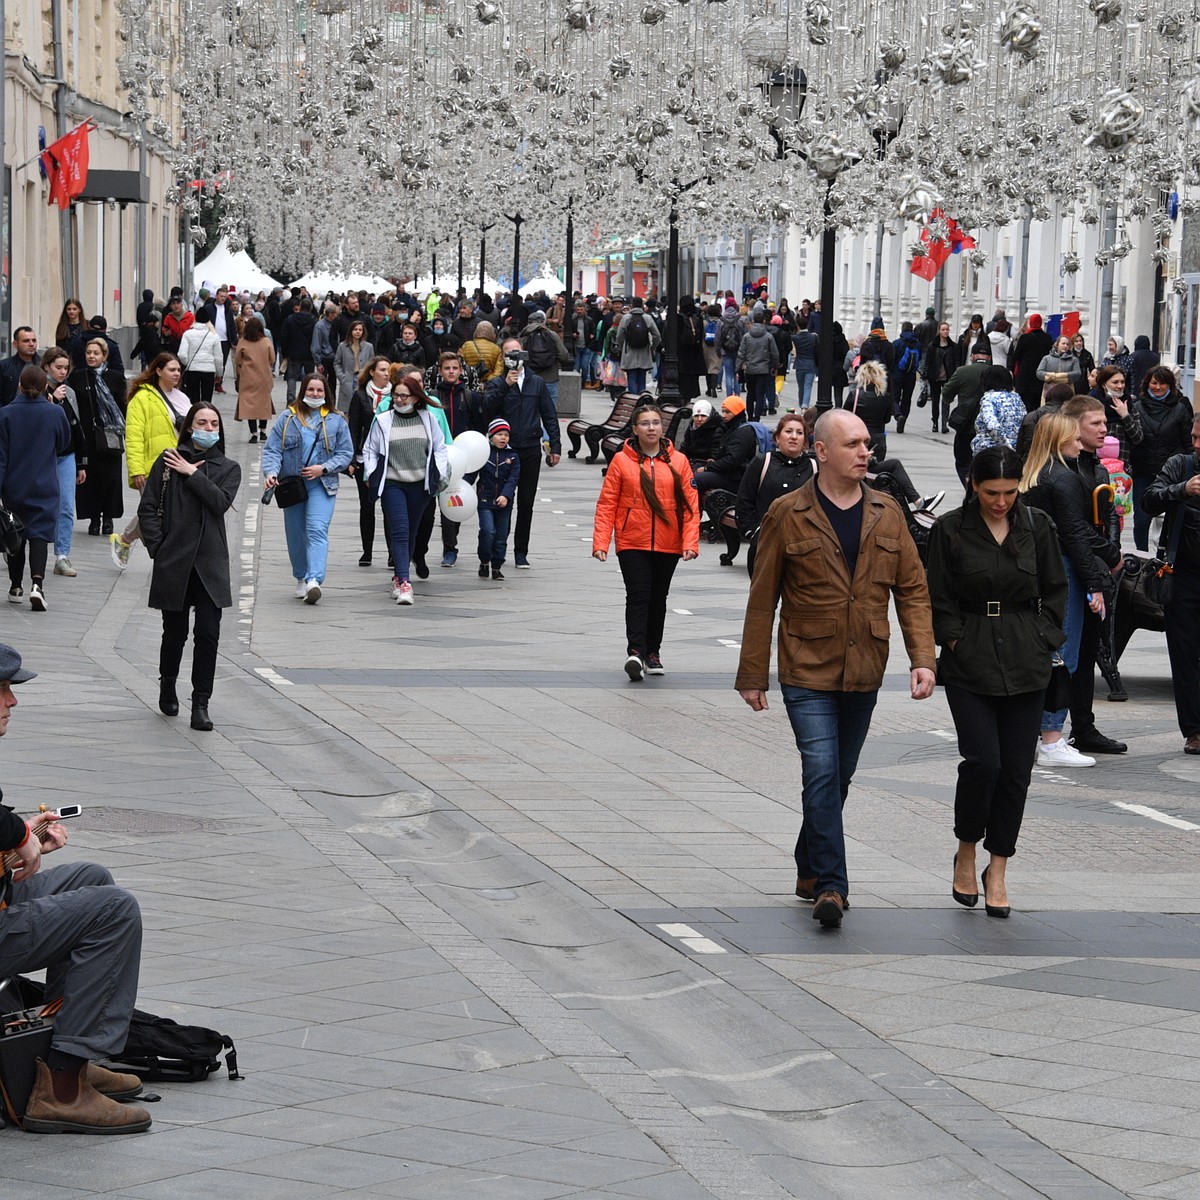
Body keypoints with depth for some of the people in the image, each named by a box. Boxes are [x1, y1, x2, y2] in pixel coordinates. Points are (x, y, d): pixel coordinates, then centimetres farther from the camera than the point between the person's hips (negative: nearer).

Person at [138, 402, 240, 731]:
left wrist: (192, 473, -9)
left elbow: (221, 502, -10)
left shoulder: (228, 468, 9)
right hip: (173, 561, -1)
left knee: (208, 633, -8)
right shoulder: (168, 461, 3)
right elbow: (147, 509, 3)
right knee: (175, 631, 8)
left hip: (210, 563, 1)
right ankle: (168, 684, 34)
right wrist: (158, 547, -4)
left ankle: (201, 703, -3)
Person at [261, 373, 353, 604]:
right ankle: (301, 578, 28)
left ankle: (314, 580, -29)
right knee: (295, 534, 10)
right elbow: (272, 449, 1)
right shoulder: (288, 418, 4)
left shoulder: (336, 420, 4)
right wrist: (271, 472, -17)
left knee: (317, 531, -17)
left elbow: (346, 453, 4)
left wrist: (323, 469, -10)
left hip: (322, 484, -2)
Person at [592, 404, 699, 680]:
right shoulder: (622, 461, -2)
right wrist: (600, 543, -10)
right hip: (632, 545, -2)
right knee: (638, 596, -14)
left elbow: (690, 505, 1)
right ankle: (635, 652, -20)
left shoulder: (678, 462, 3)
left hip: (667, 546, 2)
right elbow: (606, 504, -3)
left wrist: (691, 542, -8)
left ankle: (653, 651, 25)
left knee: (658, 598, 13)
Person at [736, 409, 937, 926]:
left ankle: (810, 871, 30)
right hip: (807, 671, -4)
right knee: (822, 776, -14)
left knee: (838, 777, 13)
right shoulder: (787, 515, -5)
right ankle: (830, 886, -14)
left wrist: (922, 659, -5)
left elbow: (912, 590, 7)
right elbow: (762, 601, -1)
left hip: (864, 673, 4)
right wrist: (752, 675, -1)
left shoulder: (887, 515, 6)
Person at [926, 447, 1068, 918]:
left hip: (1026, 663, 2)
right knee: (983, 760, -14)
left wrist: (1041, 640, 1)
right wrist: (957, 642, -7)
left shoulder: (1037, 526, 2)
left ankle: (997, 870, 13)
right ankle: (966, 853, 9)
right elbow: (939, 600, 1)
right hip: (969, 665, -2)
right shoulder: (950, 530, -4)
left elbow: (1056, 591, 10)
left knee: (1016, 768, 2)